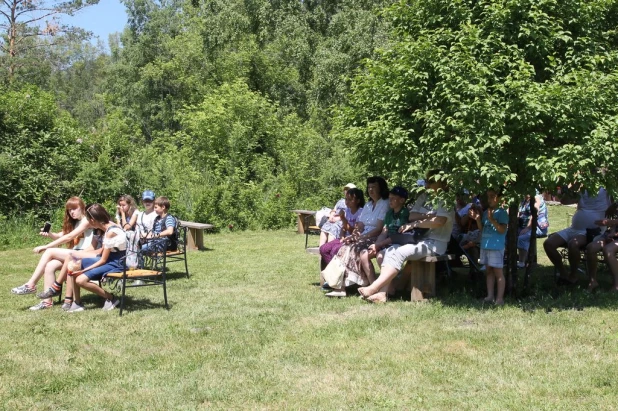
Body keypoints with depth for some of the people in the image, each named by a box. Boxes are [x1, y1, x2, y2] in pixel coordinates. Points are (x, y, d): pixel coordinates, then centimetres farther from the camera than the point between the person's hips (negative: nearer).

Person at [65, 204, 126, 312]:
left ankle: (111, 298, -5)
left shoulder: (111, 232, -23)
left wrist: (84, 270, -13)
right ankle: (77, 303, 6)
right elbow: (104, 251, 10)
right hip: (108, 259, 10)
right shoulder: (108, 226, 4)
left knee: (81, 280, -22)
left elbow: (103, 260, -18)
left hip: (115, 264, -10)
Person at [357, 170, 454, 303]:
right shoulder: (423, 198, 19)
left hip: (436, 242, -8)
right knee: (390, 251, -15)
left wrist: (415, 223, -15)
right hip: (421, 239, 8)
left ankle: (374, 288, -30)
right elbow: (412, 215, 8)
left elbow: (439, 221, -20)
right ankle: (383, 293, -25)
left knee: (399, 252, -27)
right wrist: (427, 216, -9)